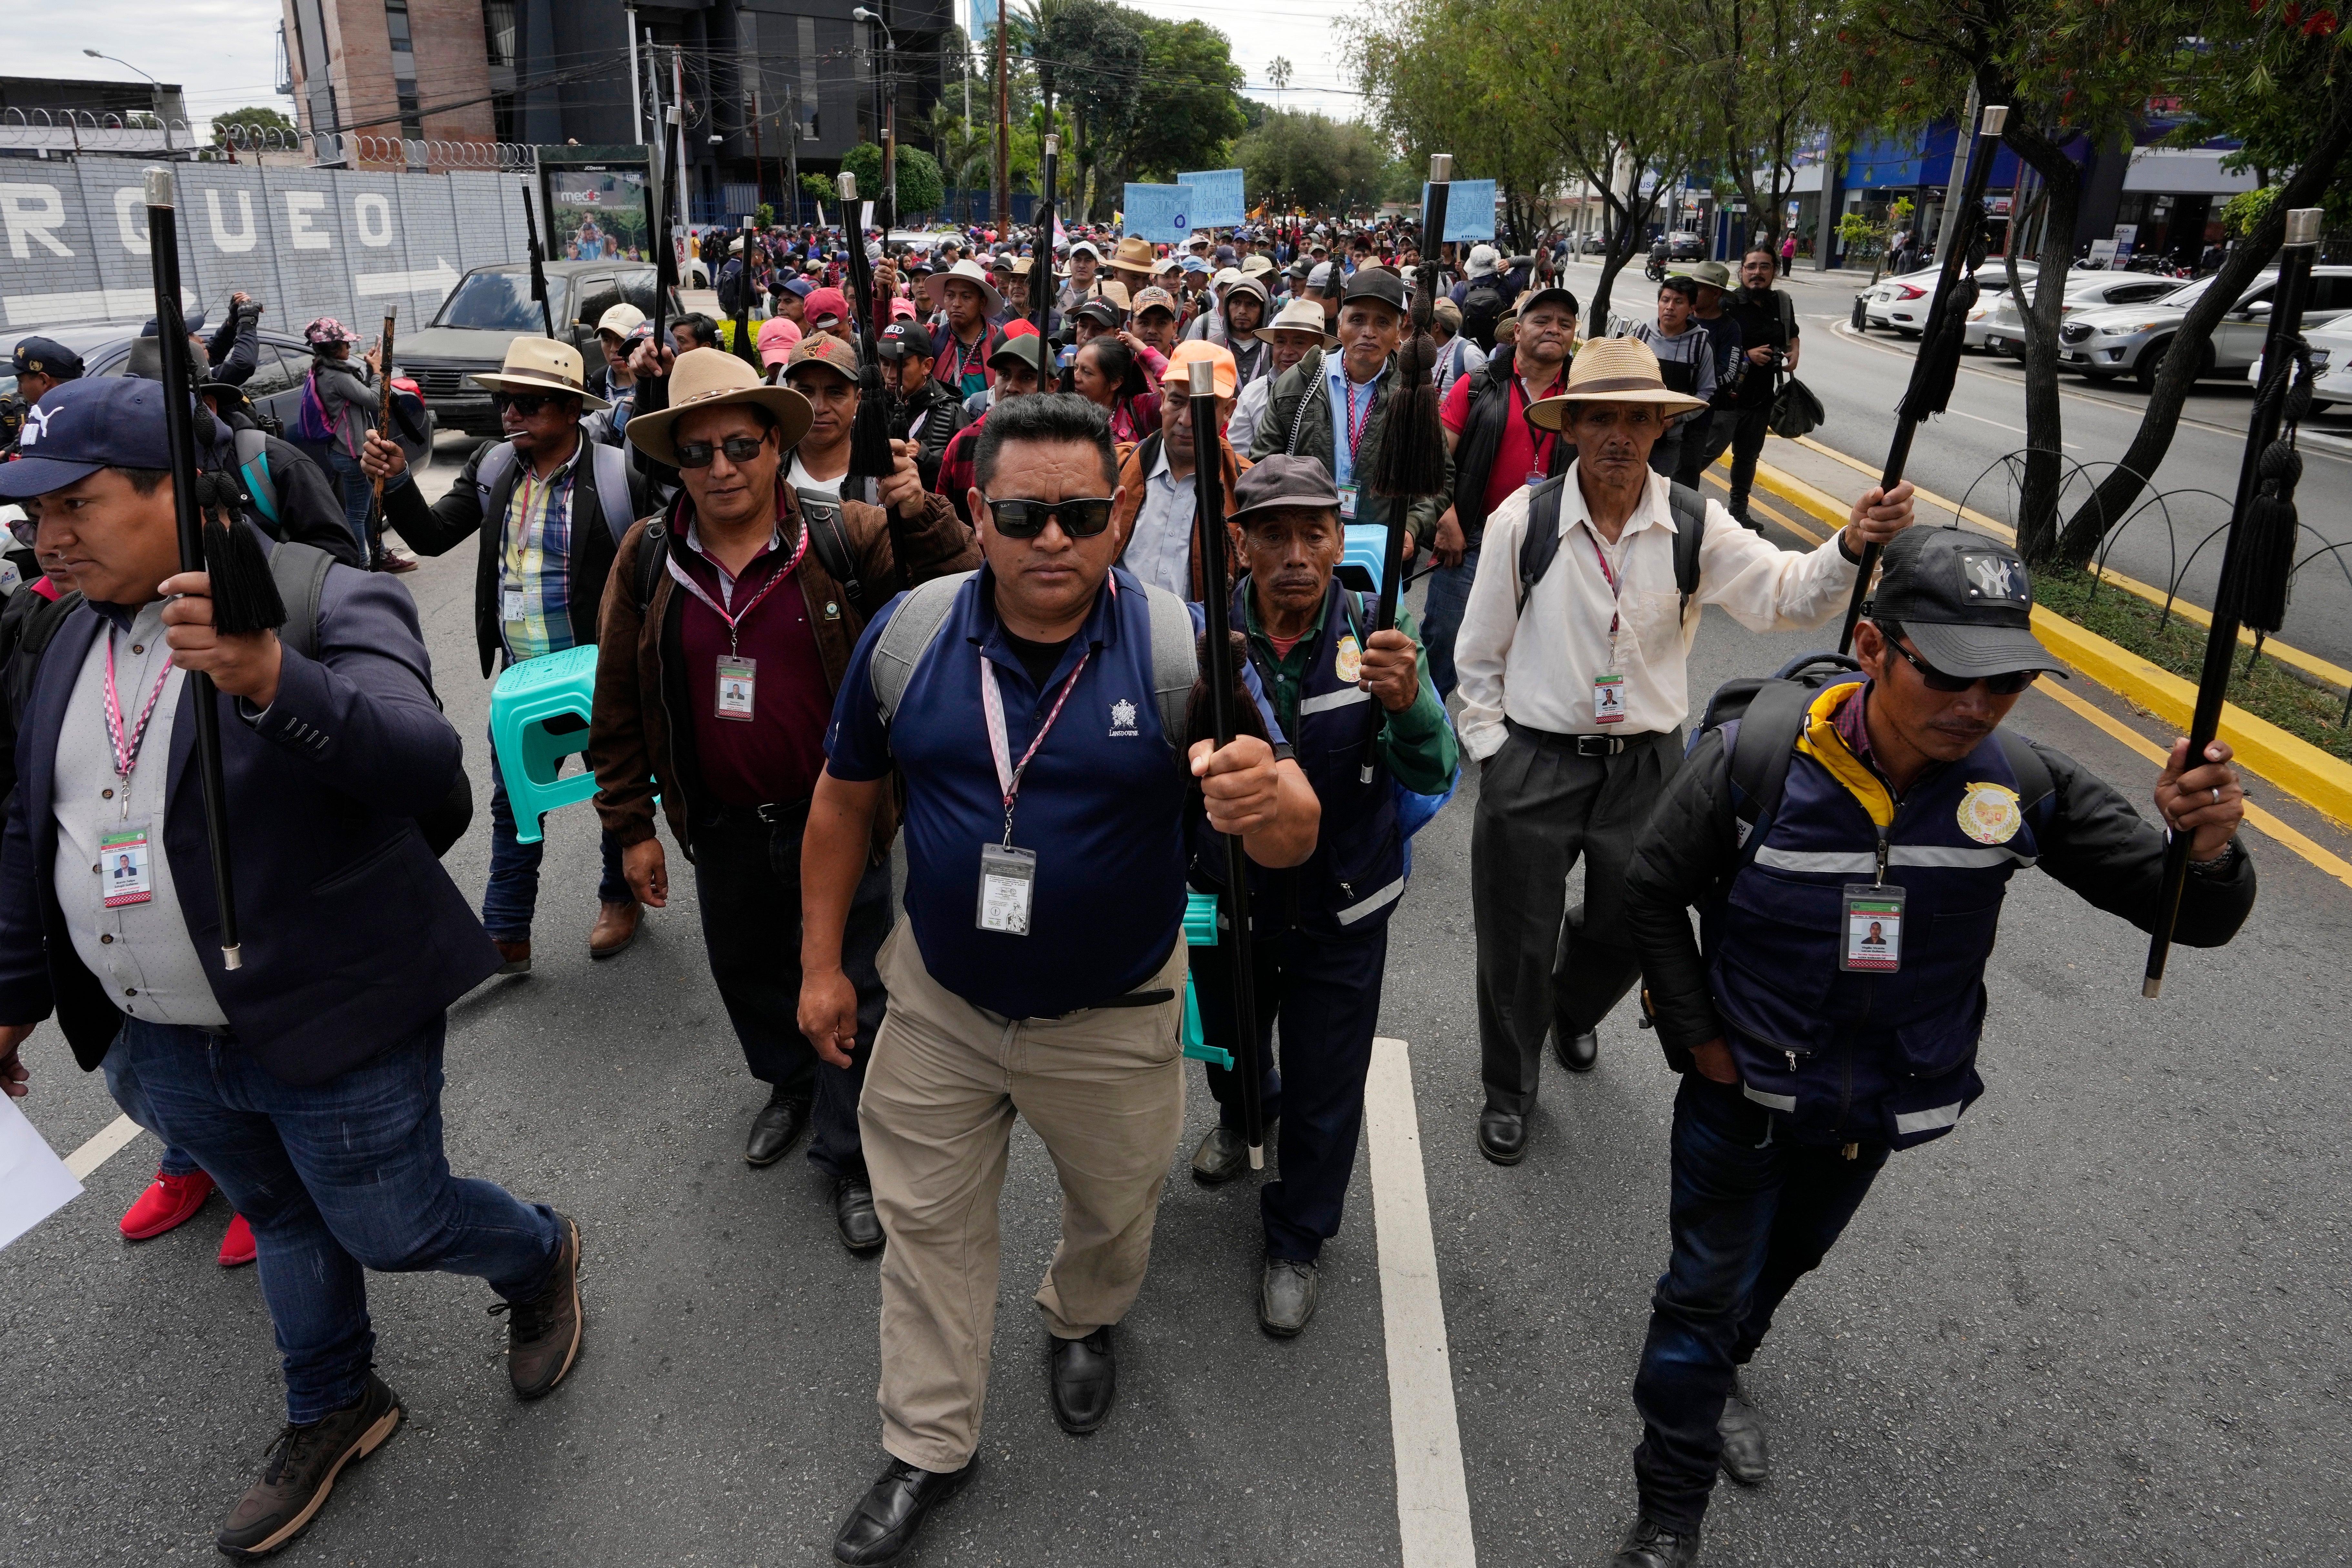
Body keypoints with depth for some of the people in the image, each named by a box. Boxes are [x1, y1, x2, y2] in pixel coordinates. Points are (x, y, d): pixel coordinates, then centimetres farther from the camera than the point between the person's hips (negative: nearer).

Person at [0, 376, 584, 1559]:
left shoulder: (327, 603, -18)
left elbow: (427, 763, -33)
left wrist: (273, 683, -48)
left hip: (331, 1028, -7)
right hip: (168, 1045, 7)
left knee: (394, 1227, 8)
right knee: (280, 1218, 23)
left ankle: (541, 1257, 40)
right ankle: (332, 1412, 46)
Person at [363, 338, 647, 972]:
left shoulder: (616, 478, -15)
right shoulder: (492, 467, 1)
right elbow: (432, 535, 2)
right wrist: (397, 483, -15)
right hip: (519, 675, 5)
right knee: (512, 800, 11)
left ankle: (622, 897, 38)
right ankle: (506, 935, 23)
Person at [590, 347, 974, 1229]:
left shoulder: (851, 540, -10)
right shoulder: (647, 560, -2)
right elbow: (620, 706, 4)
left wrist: (919, 516, -28)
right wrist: (630, 826, 4)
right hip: (723, 831, 4)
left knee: (852, 993, 8)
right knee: (747, 973, 23)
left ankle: (849, 1156, 28)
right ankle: (789, 1084, 53)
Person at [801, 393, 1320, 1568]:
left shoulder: (1180, 647, -20)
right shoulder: (906, 636, -13)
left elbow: (1292, 837, -24)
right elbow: (844, 801, 0)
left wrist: (1264, 799, -49)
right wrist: (821, 962, 2)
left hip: (1112, 1018, -1)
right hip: (940, 1004, 2)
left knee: (1114, 1208, 24)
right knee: (927, 1224, 17)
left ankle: (1083, 1321, 59)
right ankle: (927, 1450, 40)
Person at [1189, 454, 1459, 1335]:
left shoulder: (1378, 638, -15)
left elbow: (1433, 776, -23)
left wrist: (1408, 704, -44)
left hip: (1341, 915, -1)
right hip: (1229, 901, 1)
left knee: (1325, 1094, 13)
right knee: (1229, 1040, 28)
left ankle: (1296, 1243, 41)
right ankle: (1243, 1117, 65)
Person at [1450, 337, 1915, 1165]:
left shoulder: (1693, 526, -6)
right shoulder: (1524, 520, -9)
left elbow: (1786, 595, -17)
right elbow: (1479, 653, -1)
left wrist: (1852, 546, -36)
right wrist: (1491, 750, -3)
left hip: (1646, 764, 2)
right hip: (1534, 762, -2)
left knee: (1626, 931, 21)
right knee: (1518, 941, 9)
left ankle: (1573, 1011, 57)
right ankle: (1509, 1089, 35)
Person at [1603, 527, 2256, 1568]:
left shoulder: (2021, 785, -20)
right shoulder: (1759, 758, -28)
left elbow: (2189, 915, -15)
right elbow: (1654, 890, -13)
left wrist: (2207, 848, -39)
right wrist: (1696, 1038, -12)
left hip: (1882, 1108, 4)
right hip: (1744, 1093, -4)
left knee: (1786, 1261, 29)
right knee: (1707, 1293, 9)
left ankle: (1718, 1374, 61)